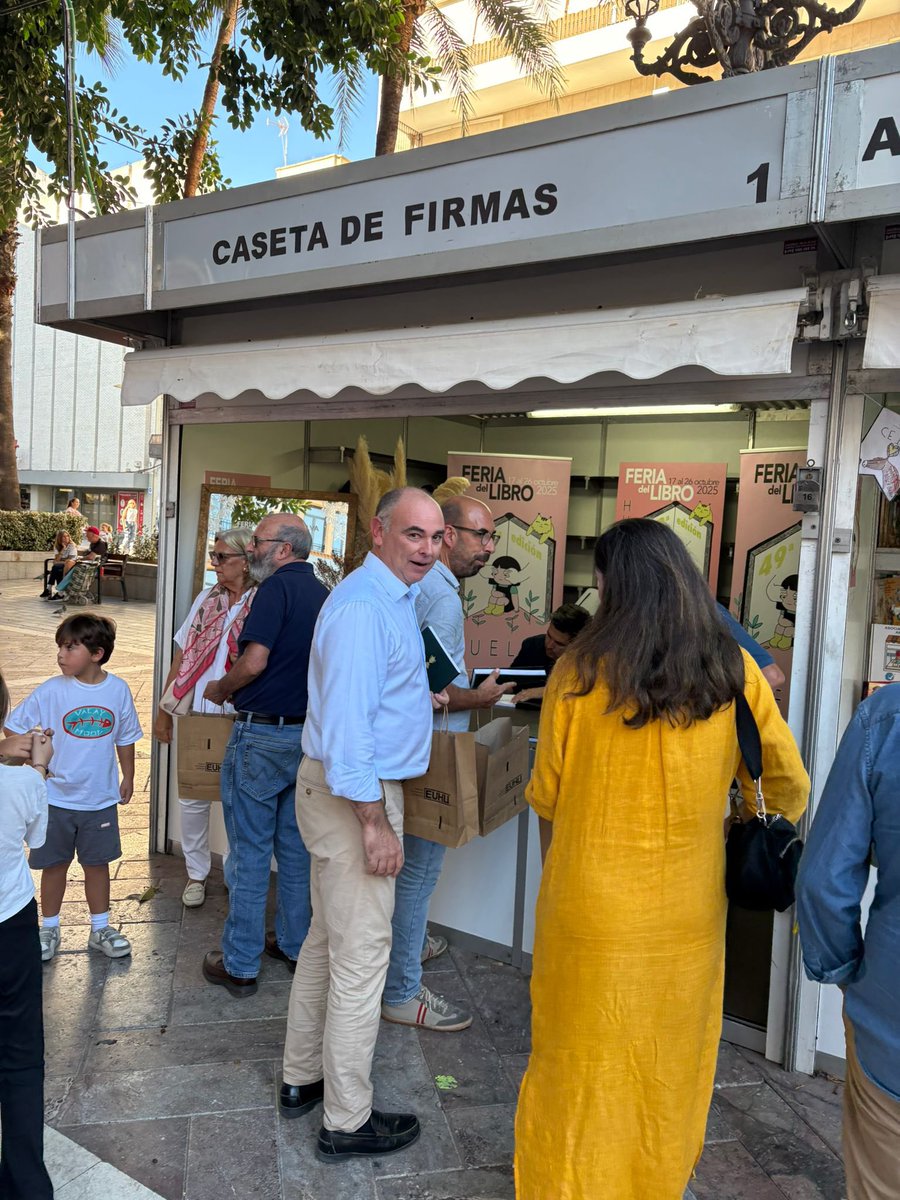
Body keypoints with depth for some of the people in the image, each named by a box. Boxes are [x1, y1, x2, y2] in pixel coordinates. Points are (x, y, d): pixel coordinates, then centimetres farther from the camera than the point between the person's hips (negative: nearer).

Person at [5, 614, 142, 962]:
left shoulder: (118, 690, -7)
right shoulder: (51, 691, -12)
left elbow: (125, 737, 5)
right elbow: (14, 726, -2)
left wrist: (127, 778, 11)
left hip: (101, 799, 1)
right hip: (56, 798, -1)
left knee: (97, 864, 14)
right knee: (54, 865, 13)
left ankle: (100, 929, 30)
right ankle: (49, 930, 32)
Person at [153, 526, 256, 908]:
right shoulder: (207, 599, 6)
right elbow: (182, 657, 10)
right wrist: (164, 710, 11)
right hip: (198, 715, 4)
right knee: (193, 797, 10)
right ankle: (196, 873, 29)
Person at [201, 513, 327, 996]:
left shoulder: (277, 586, -14)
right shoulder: (322, 594, 9)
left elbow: (254, 662, -22)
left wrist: (221, 688, -3)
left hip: (262, 734, -7)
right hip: (309, 734, 7)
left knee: (249, 852, 4)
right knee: (295, 847, 18)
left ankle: (240, 965, 15)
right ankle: (294, 944, 30)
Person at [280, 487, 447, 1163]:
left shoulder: (397, 596, 11)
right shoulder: (363, 608, -23)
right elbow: (346, 726, -27)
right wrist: (376, 825, -24)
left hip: (351, 791, 11)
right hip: (355, 797, -11)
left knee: (327, 942, 21)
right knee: (361, 959, 2)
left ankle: (303, 1078, 39)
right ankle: (348, 1121, 19)